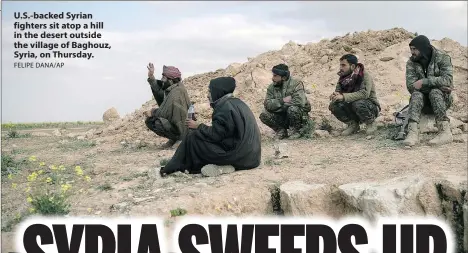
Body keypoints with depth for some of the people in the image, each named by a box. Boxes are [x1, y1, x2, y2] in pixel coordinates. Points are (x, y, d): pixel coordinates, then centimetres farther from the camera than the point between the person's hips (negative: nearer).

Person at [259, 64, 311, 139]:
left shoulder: (296, 84, -15)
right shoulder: (272, 87, -1)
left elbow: (300, 102, -31)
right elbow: (267, 104, -11)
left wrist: (277, 105, -24)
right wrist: (282, 101, -27)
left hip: (298, 117, -4)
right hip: (282, 117, 4)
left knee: (292, 108, -35)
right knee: (264, 115, -18)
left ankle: (297, 131, -10)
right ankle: (281, 131, 2)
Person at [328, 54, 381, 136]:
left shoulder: (365, 75, -19)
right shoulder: (343, 77, -1)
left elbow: (364, 93, -34)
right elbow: (338, 91, 0)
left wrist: (343, 96, -40)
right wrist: (334, 96, -26)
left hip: (371, 108, -5)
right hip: (352, 109, 5)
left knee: (358, 104, -37)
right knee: (334, 106, -19)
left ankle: (371, 124, -8)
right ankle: (353, 125, 3)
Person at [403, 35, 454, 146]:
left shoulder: (442, 57, -8)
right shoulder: (411, 63, -2)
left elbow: (447, 79, -23)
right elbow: (410, 85, -15)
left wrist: (424, 82, -28)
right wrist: (439, 86, -23)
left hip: (442, 99, -2)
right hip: (424, 101, 2)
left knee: (434, 92, -32)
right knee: (416, 95, -29)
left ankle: (445, 132, -39)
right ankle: (412, 133, -47)